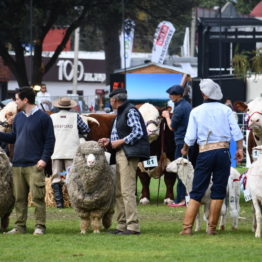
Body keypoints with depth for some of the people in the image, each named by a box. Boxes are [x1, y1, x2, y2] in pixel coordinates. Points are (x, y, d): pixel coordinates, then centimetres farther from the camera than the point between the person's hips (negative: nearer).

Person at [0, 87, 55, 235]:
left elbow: (50, 140, -4)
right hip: (18, 164, 6)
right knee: (19, 198, 7)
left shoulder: (43, 117, -4)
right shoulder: (18, 117, 16)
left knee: (38, 197, -8)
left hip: (35, 165, -6)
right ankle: (20, 226, 11)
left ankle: (40, 226, -4)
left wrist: (44, 159, -12)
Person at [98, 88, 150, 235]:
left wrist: (119, 142, -14)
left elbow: (138, 133, -17)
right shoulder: (121, 113, 21)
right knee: (119, 192, 11)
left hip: (129, 154, -11)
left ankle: (133, 226, -15)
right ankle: (122, 225, 15)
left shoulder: (130, 111, -9)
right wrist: (109, 141, 9)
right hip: (121, 154, 11)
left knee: (127, 191, -14)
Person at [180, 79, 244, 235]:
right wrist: (240, 149, 4)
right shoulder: (225, 110, 4)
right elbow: (236, 131, -3)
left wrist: (185, 149, 21)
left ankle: (187, 227, -1)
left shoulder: (196, 111, 3)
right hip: (223, 150, 0)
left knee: (197, 192, 5)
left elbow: (190, 137, 3)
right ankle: (212, 227, 5)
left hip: (205, 152, 0)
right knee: (218, 192, 6)